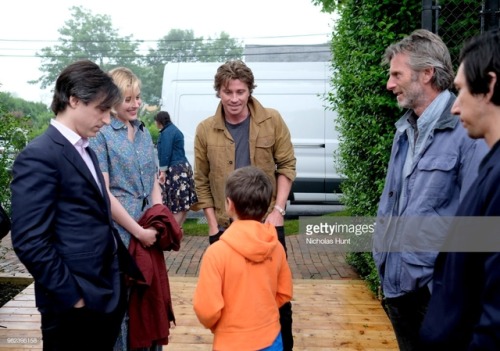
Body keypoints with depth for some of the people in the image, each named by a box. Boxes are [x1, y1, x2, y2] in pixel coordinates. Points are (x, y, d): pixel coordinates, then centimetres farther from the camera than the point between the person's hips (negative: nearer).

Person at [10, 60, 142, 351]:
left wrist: (123, 265, 11)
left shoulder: (84, 151, 14)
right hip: (75, 306, -8)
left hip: (108, 294, 9)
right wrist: (71, 296, -16)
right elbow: (30, 242, -21)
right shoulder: (39, 157, -16)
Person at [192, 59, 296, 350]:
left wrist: (278, 209, -9)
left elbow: (287, 165, 0)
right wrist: (212, 223, -2)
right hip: (225, 226, 1)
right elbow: (202, 181, 3)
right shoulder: (205, 130, -3)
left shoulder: (272, 121, -4)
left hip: (266, 222, 0)